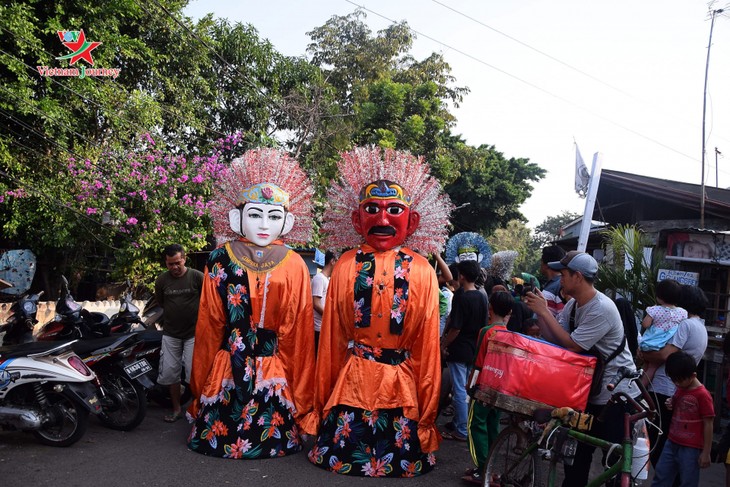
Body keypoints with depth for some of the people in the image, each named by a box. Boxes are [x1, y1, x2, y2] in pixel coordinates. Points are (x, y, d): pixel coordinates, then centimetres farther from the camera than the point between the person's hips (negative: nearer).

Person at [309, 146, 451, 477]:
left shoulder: (422, 271, -4)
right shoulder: (345, 266, -2)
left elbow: (427, 341, 1)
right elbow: (331, 337, 3)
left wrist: (427, 408, 5)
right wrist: (325, 398, 8)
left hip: (402, 384, 0)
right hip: (352, 381, 1)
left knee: (402, 453, 12)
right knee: (343, 451, 12)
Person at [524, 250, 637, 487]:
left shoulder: (602, 309, -25)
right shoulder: (573, 304, 2)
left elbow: (572, 345, -25)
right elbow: (552, 338, 2)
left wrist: (543, 311, -22)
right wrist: (539, 310, -9)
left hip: (617, 394, -8)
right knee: (577, 449, 15)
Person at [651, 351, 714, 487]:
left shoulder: (702, 395, -15)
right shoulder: (680, 389, 8)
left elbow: (708, 425, -13)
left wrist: (706, 452, -12)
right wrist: (670, 404, 0)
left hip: (691, 449, -7)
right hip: (672, 443, 7)